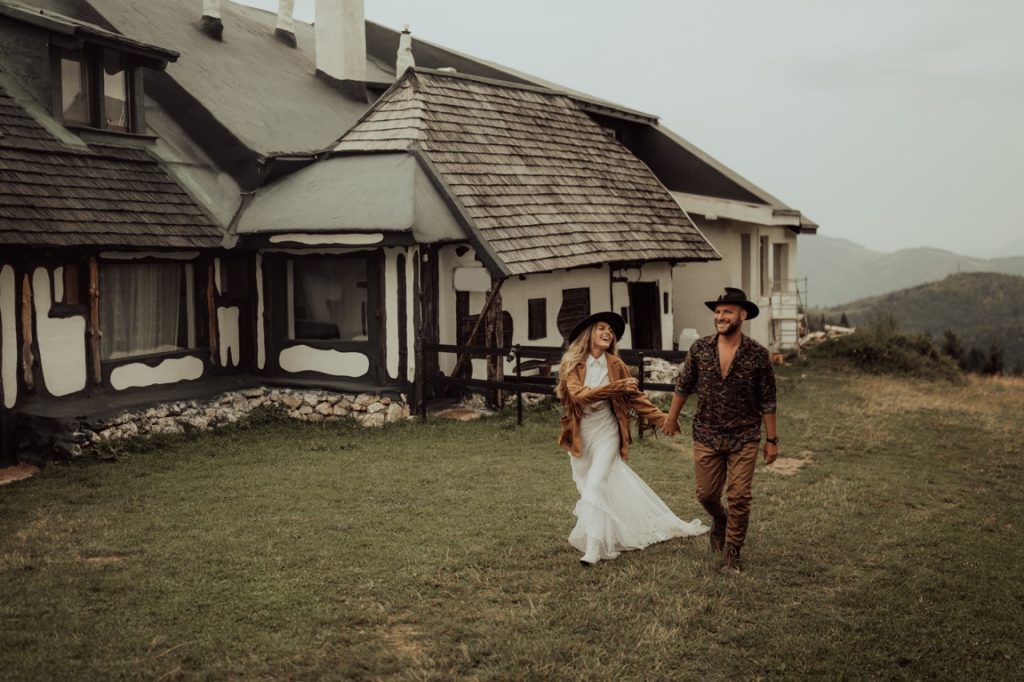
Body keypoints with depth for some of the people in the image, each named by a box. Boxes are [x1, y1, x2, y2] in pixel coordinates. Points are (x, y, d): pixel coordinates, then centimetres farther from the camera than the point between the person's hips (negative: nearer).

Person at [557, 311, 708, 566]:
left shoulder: (616, 365, -1)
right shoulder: (572, 365, -6)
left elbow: (635, 397, 4)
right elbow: (579, 394, -22)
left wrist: (663, 419, -4)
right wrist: (616, 387, -28)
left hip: (606, 433, -1)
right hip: (580, 435, 1)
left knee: (596, 486, -14)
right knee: (588, 488, 10)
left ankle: (593, 548, -14)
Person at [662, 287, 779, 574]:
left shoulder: (758, 354, -10)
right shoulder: (700, 348, -4)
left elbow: (767, 401, -4)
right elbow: (683, 386, 9)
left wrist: (772, 439, -3)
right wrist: (672, 417, 16)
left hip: (744, 438, -2)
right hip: (706, 435, 2)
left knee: (739, 498, -2)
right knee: (706, 494, 10)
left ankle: (732, 555, 14)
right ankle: (720, 523, 44)